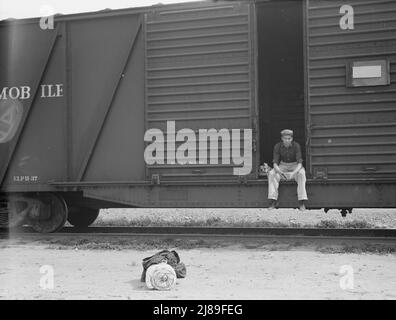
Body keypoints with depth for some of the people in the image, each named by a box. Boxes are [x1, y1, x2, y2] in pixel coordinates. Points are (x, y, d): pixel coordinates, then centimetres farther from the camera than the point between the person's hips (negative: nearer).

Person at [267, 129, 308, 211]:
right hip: (283, 166, 2)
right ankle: (272, 202, -32)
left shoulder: (296, 146, -18)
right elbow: (275, 163, -16)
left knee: (301, 174, -36)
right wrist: (280, 172, -38)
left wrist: (294, 172, -43)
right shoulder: (277, 146, -13)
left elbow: (299, 163, -23)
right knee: (271, 174, -29)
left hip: (295, 166, -2)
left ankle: (301, 202, -37)